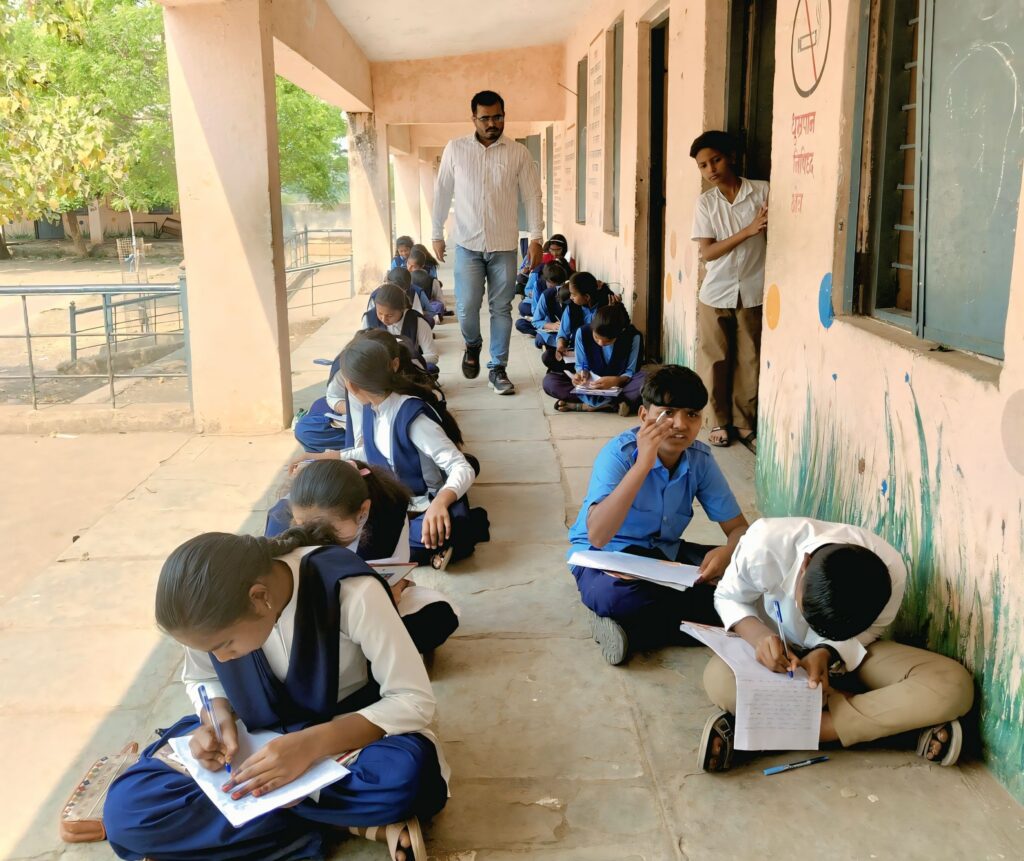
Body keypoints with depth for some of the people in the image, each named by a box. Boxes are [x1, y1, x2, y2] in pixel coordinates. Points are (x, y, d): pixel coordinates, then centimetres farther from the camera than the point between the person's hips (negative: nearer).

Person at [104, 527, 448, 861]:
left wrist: (313, 743, -35)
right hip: (258, 735, 5)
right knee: (126, 808, -20)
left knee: (406, 775, -39)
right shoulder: (215, 609, -17)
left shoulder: (352, 591, -29)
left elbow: (415, 700, -24)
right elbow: (201, 680, 4)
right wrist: (218, 719, -19)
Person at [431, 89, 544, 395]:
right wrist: (437, 234, 7)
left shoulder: (518, 152, 0)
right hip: (468, 243, 0)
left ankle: (498, 369, 15)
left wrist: (536, 238, -5)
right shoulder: (455, 149, 1)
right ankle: (472, 346, 26)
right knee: (466, 306, -6)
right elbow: (442, 193, 7)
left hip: (504, 245, 0)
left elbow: (532, 196, 2)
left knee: (501, 309, 3)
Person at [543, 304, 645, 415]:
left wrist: (616, 380, -33)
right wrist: (582, 373, -25)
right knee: (549, 381, -22)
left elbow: (631, 373, -12)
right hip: (592, 385, 2)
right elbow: (581, 365, -1)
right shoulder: (583, 333, -14)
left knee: (645, 380, -36)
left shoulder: (633, 337, -18)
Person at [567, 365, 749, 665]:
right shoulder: (620, 453, -22)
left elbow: (738, 527, -2)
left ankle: (630, 631, -17)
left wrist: (727, 552, -28)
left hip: (665, 553, 6)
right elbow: (597, 536, -36)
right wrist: (643, 464, -42)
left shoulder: (700, 459, -8)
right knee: (613, 595, -41)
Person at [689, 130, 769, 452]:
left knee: (749, 361, 5)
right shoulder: (705, 202, 0)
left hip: (753, 293, -1)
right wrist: (748, 231, -17)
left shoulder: (763, 191, -3)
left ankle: (744, 423, 18)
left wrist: (773, 221, -19)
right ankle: (720, 422, 20)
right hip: (716, 293, 1)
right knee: (716, 361, 6)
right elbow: (707, 252, -8)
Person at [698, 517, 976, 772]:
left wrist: (825, 653, -30)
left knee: (953, 687, -26)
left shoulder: (891, 570, -29)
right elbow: (728, 597, -13)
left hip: (850, 651, 2)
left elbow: (866, 633, -9)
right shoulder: (766, 543, -34)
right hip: (778, 647, -2)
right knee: (720, 681, -37)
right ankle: (883, 722, -21)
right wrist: (757, 633, -34)